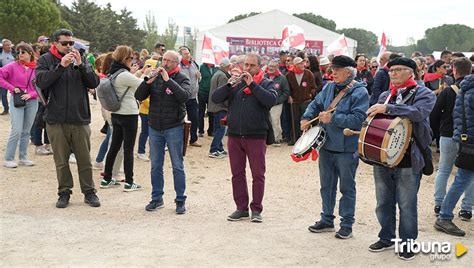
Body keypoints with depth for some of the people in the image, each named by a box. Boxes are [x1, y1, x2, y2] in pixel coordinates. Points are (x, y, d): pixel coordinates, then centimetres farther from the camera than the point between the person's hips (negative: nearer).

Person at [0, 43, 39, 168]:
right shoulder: (13, 66, -5)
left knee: (26, 131, 11)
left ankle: (23, 158, 21)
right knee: (17, 130, -9)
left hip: (32, 102, 3)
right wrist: (12, 88, -12)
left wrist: (30, 94, -12)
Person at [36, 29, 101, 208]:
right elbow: (41, 81, -15)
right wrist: (61, 66, -22)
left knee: (85, 159, 7)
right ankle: (64, 193, 20)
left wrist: (81, 65, -14)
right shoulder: (46, 60, 2)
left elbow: (94, 83, -2)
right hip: (56, 119, -1)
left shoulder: (80, 59, 7)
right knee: (61, 160, 8)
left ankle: (89, 192, 18)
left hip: (80, 119, 1)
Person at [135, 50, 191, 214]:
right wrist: (148, 81, -17)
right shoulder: (155, 77, 5)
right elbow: (139, 97, -1)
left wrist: (168, 79, -25)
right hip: (154, 127, 4)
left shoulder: (182, 79, -4)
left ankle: (180, 200, 12)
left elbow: (185, 96, -24)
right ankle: (157, 198, 23)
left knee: (177, 166, 3)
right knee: (156, 166, 11)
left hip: (174, 128, -4)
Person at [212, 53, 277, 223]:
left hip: (256, 136, -3)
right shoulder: (236, 82, 10)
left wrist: (252, 84, -19)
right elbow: (215, 98, 0)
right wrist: (229, 85, -14)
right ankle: (241, 208, 17)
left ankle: (256, 209, 11)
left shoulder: (266, 84, 2)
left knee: (258, 175, 1)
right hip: (234, 135, 3)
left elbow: (271, 100, -19)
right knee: (237, 173, 8)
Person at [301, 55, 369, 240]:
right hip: (326, 145, 7)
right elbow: (316, 104, 15)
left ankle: (347, 224, 16)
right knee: (326, 185, 16)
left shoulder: (360, 92, -13)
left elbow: (358, 119, -21)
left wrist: (333, 119, -25)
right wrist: (307, 117, -3)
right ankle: (327, 220, 30)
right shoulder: (329, 88, 8)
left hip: (346, 148, -7)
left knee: (347, 187, 5)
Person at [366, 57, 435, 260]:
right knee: (383, 203, 14)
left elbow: (418, 113, -24)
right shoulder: (385, 96, 13)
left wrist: (387, 108, -29)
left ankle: (407, 243, 18)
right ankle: (386, 238, 30)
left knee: (407, 205, 4)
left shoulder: (423, 94, -4)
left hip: (407, 161, -5)